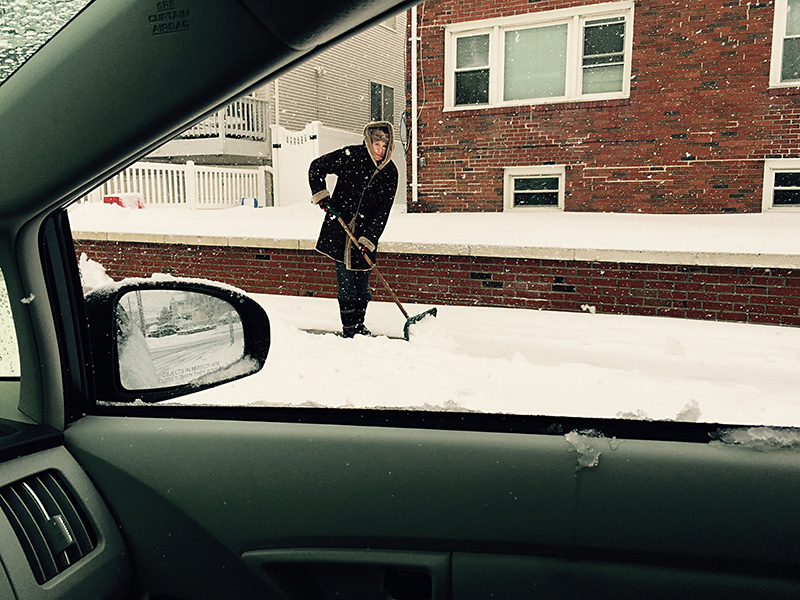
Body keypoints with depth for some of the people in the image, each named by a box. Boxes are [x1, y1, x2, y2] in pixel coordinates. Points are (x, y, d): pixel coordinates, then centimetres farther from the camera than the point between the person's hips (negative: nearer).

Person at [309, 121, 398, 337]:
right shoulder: (350, 156, -8)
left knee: (362, 284, 6)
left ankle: (359, 323, 25)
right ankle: (349, 327, 9)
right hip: (338, 230, -2)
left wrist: (368, 240, -12)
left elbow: (382, 211, -4)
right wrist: (320, 195, -6)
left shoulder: (390, 172, -2)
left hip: (365, 233, 2)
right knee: (346, 283, -3)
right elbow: (316, 167, 5)